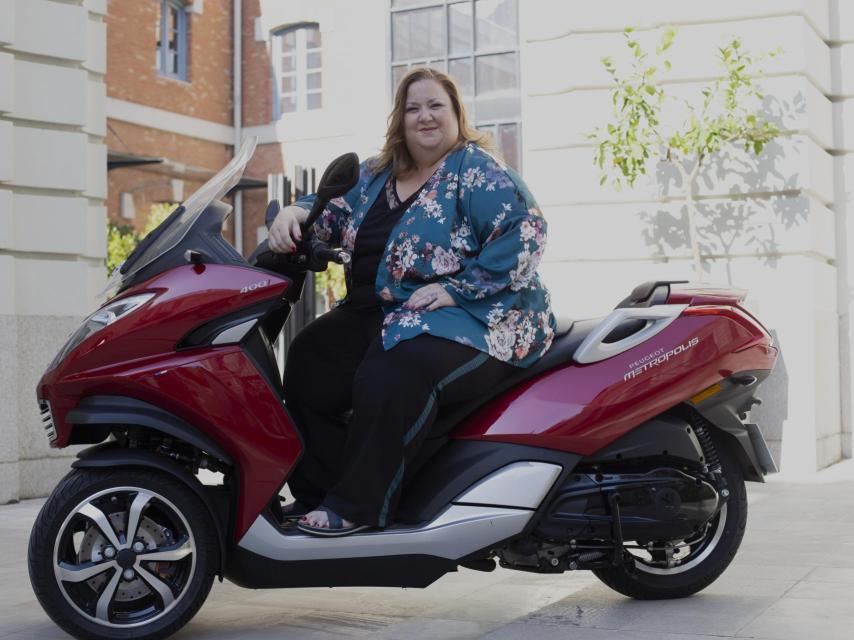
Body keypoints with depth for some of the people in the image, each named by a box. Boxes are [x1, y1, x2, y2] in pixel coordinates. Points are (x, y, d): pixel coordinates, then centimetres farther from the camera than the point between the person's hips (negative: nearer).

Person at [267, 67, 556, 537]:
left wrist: (457, 289, -23)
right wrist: (292, 213, -7)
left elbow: (524, 232, -18)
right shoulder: (375, 176, 15)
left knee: (391, 378, -34)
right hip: (377, 313, 8)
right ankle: (316, 492, -1)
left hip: (474, 317, -8)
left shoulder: (476, 171, -7)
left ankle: (359, 504, -21)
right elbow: (330, 209, 18)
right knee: (306, 366, -8)